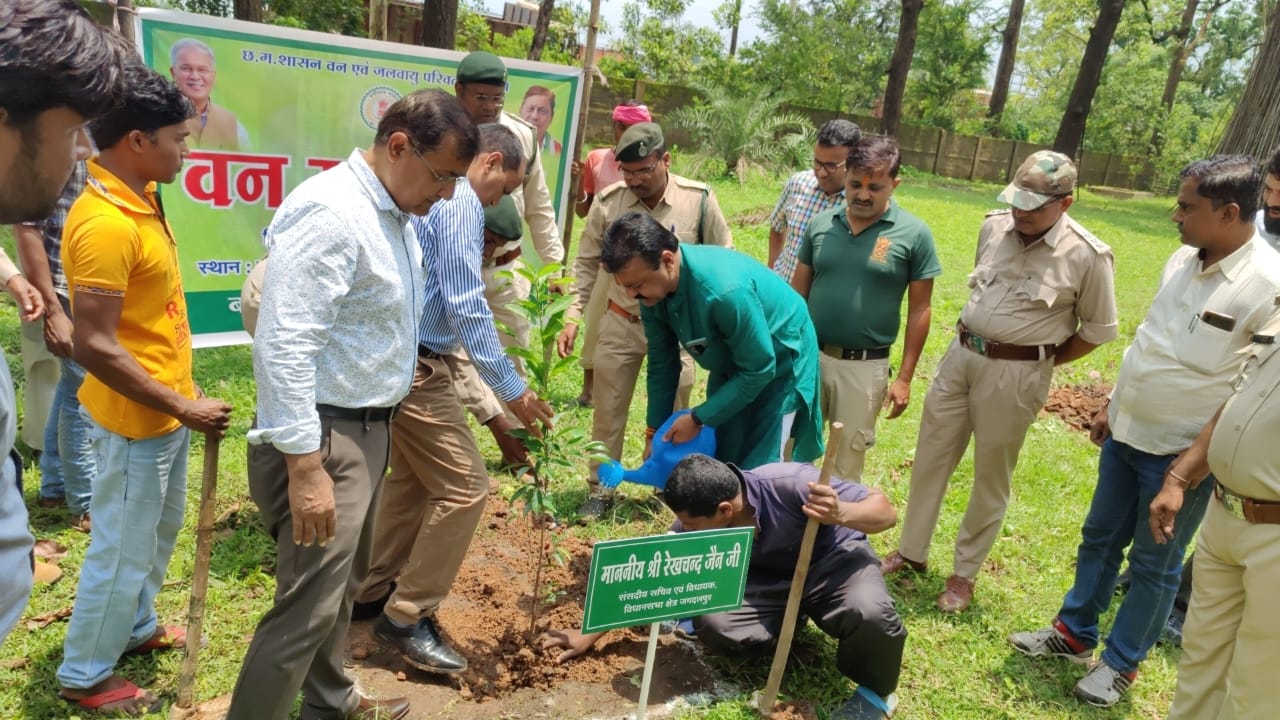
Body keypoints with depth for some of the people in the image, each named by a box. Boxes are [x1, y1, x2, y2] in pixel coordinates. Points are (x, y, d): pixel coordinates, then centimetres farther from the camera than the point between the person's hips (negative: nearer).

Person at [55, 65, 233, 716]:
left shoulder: (139, 199, 4)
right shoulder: (105, 223, -26)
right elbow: (94, 346, -27)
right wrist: (183, 407, -21)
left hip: (166, 409, 9)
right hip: (136, 419, -9)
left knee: (161, 528, 25)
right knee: (124, 547, 8)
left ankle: (136, 628, 46)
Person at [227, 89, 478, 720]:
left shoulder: (392, 213, 8)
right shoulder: (331, 212, -22)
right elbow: (284, 346, -27)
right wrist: (305, 465, -27)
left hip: (367, 428, 10)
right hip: (325, 438, -10)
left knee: (342, 582, 24)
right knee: (309, 605, -4)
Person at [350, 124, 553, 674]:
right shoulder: (460, 200, -13)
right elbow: (465, 307, -19)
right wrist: (512, 388, -14)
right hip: (412, 366, -10)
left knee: (411, 477, 22)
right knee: (464, 487, -4)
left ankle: (372, 592, 31)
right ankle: (406, 617, 5)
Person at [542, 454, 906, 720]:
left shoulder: (791, 483, -34)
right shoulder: (695, 524, -21)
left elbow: (886, 511, -27)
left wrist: (840, 514, -48)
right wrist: (590, 635, -8)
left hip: (832, 560, -3)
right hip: (770, 578, 3)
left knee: (870, 612, -36)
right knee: (711, 624, -24)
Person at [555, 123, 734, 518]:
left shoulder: (699, 199, -12)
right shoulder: (608, 201, -10)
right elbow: (587, 264, 0)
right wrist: (573, 317, -7)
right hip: (620, 323, 1)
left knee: (672, 411, 15)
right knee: (608, 411, 10)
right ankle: (601, 490, 28)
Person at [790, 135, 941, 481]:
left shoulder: (913, 234, -8)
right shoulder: (820, 224, 0)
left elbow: (919, 310, -4)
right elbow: (797, 292, 7)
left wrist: (904, 377, -5)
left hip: (865, 366, -2)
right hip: (809, 355, 3)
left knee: (847, 460, 11)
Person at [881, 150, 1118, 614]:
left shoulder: (1088, 256, -14)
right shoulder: (994, 227, 0)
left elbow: (1098, 330, -3)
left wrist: (1042, 362, -2)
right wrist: (971, 340, 13)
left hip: (1015, 373, -5)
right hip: (960, 354, 5)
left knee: (992, 476, 8)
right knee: (930, 458, 12)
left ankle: (965, 572, 25)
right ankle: (911, 552, 28)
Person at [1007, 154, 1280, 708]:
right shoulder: (1183, 259, 2)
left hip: (1182, 455, -7)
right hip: (1126, 434, 7)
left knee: (1155, 563, 11)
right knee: (1099, 539, 19)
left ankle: (1122, 662, 29)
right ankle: (1073, 632, 37)